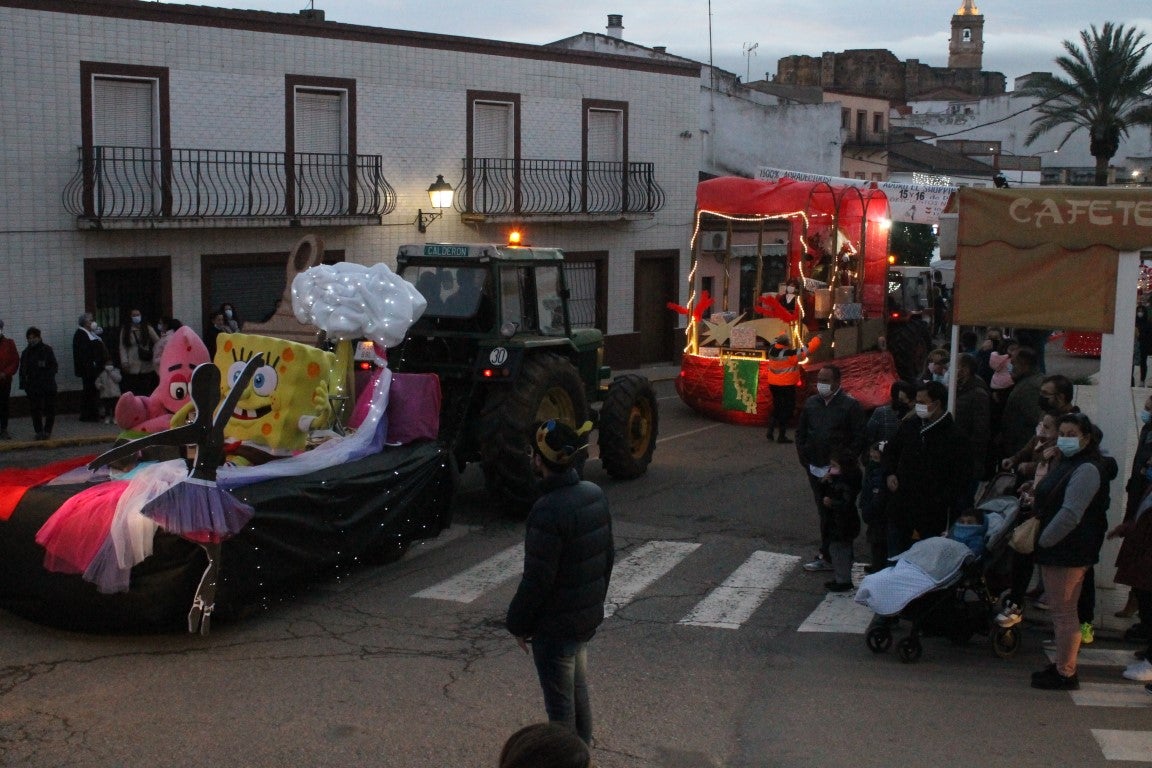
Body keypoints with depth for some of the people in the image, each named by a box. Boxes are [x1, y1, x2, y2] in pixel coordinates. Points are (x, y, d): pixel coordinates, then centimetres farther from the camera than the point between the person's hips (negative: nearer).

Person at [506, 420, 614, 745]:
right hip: (588, 616, 8)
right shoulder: (595, 495, -2)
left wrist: (518, 622, -8)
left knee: (560, 704, 6)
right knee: (579, 688, 24)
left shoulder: (548, 511, -27)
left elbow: (537, 580, -23)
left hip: (555, 626, -8)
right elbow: (608, 556, 9)